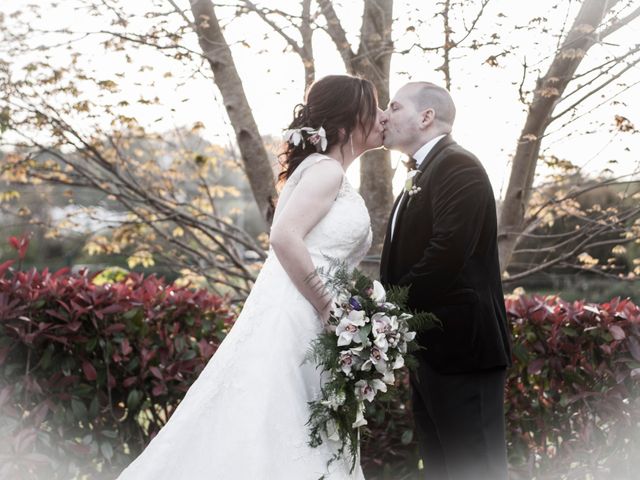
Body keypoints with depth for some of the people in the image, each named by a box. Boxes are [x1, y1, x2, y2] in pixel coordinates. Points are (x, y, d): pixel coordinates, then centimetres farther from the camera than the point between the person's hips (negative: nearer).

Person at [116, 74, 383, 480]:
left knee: (293, 447, 8)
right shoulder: (326, 169, -7)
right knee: (260, 445, -9)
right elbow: (285, 237, -21)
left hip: (304, 330, 9)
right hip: (288, 324, -9)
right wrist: (329, 309, -15)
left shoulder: (333, 176, 21)